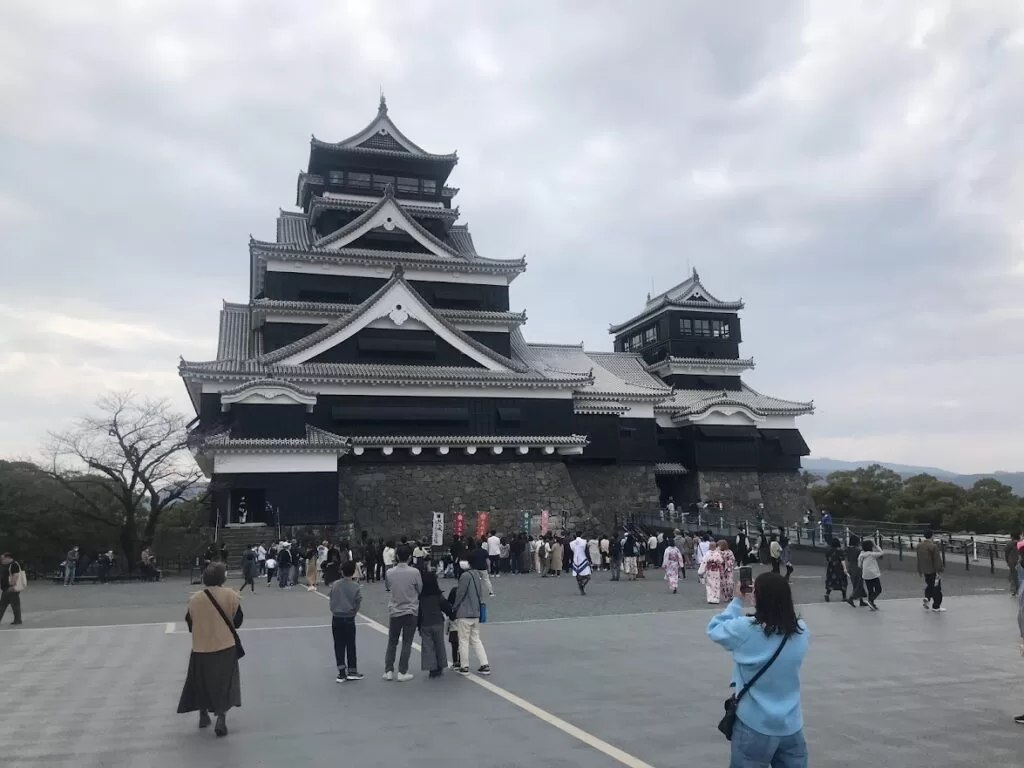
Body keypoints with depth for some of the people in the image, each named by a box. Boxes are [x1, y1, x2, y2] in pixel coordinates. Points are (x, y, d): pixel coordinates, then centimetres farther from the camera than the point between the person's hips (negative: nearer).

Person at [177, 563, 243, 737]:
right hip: (225, 647, -2)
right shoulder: (231, 595, -11)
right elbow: (237, 621, -2)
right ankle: (221, 719, 0)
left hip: (201, 649, 2)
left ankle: (203, 716, 34)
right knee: (225, 684, 9)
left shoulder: (194, 599, -5)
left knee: (203, 682, 21)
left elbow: (190, 624, 5)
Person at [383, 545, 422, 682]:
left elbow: (388, 587, 8)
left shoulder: (390, 572, -8)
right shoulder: (414, 572, -15)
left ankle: (388, 671, 17)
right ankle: (402, 672, 8)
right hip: (411, 611, -2)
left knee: (392, 642, 15)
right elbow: (420, 589, -3)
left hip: (394, 611, 2)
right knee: (407, 643, 7)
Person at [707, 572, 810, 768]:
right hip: (791, 726, 3)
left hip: (755, 726, -3)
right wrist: (774, 595, 6)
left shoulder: (745, 629, -21)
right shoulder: (801, 631, -9)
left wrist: (737, 601, 5)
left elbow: (714, 628, -2)